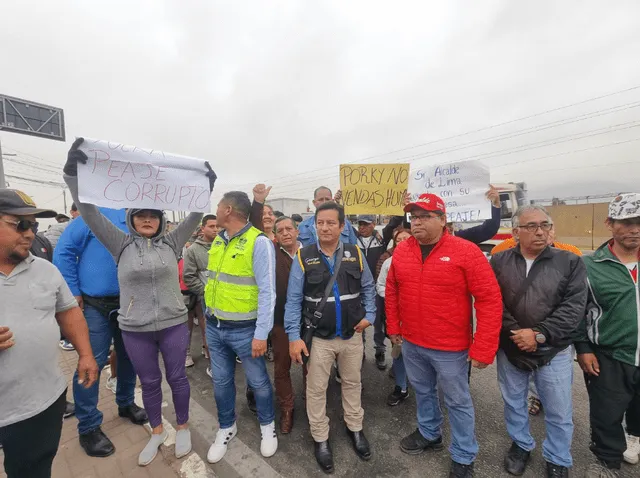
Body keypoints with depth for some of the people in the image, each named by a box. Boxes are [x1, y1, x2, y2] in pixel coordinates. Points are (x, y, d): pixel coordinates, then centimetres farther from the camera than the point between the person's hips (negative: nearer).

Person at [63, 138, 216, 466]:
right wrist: (73, 173, -18)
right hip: (135, 330, 1)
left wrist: (207, 186, -15)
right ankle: (157, 432, 41)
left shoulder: (172, 242, -1)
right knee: (149, 382, 17)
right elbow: (90, 212, -8)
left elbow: (195, 215, -5)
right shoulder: (122, 244, -1)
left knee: (177, 377, 14)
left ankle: (183, 427, 37)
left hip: (173, 325, 0)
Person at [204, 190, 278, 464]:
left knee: (258, 381, 14)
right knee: (221, 382, 20)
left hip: (244, 329, -6)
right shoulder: (218, 241, 5)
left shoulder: (259, 242, -18)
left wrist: (261, 334, -17)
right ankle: (226, 427, 45)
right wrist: (209, 316, 15)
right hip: (214, 327, 6)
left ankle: (267, 425, 40)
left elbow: (267, 292, -18)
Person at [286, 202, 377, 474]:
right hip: (318, 337, -2)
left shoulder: (355, 254, -6)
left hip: (352, 335, 3)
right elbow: (293, 299, -11)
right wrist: (294, 336, -13)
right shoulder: (303, 257, -12)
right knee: (316, 389, 15)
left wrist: (369, 315, -4)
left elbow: (368, 287, 6)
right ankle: (320, 439, 39)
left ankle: (355, 428, 48)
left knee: (352, 383, 23)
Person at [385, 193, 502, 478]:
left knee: (457, 401, 16)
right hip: (411, 343, 5)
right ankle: (429, 434, 51)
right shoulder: (401, 251, -2)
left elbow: (490, 299, -16)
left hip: (450, 347, -4)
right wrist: (393, 327, 8)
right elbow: (392, 291, 7)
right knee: (423, 392, 25)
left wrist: (483, 347, -17)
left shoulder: (466, 251, -16)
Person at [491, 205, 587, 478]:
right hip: (509, 349, 1)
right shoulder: (499, 261, -5)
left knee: (559, 412, 16)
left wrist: (539, 334, -19)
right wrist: (515, 332, -17)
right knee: (513, 403, 20)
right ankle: (521, 445, 45)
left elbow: (574, 307, -12)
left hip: (554, 352, 0)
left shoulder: (570, 262, -6)